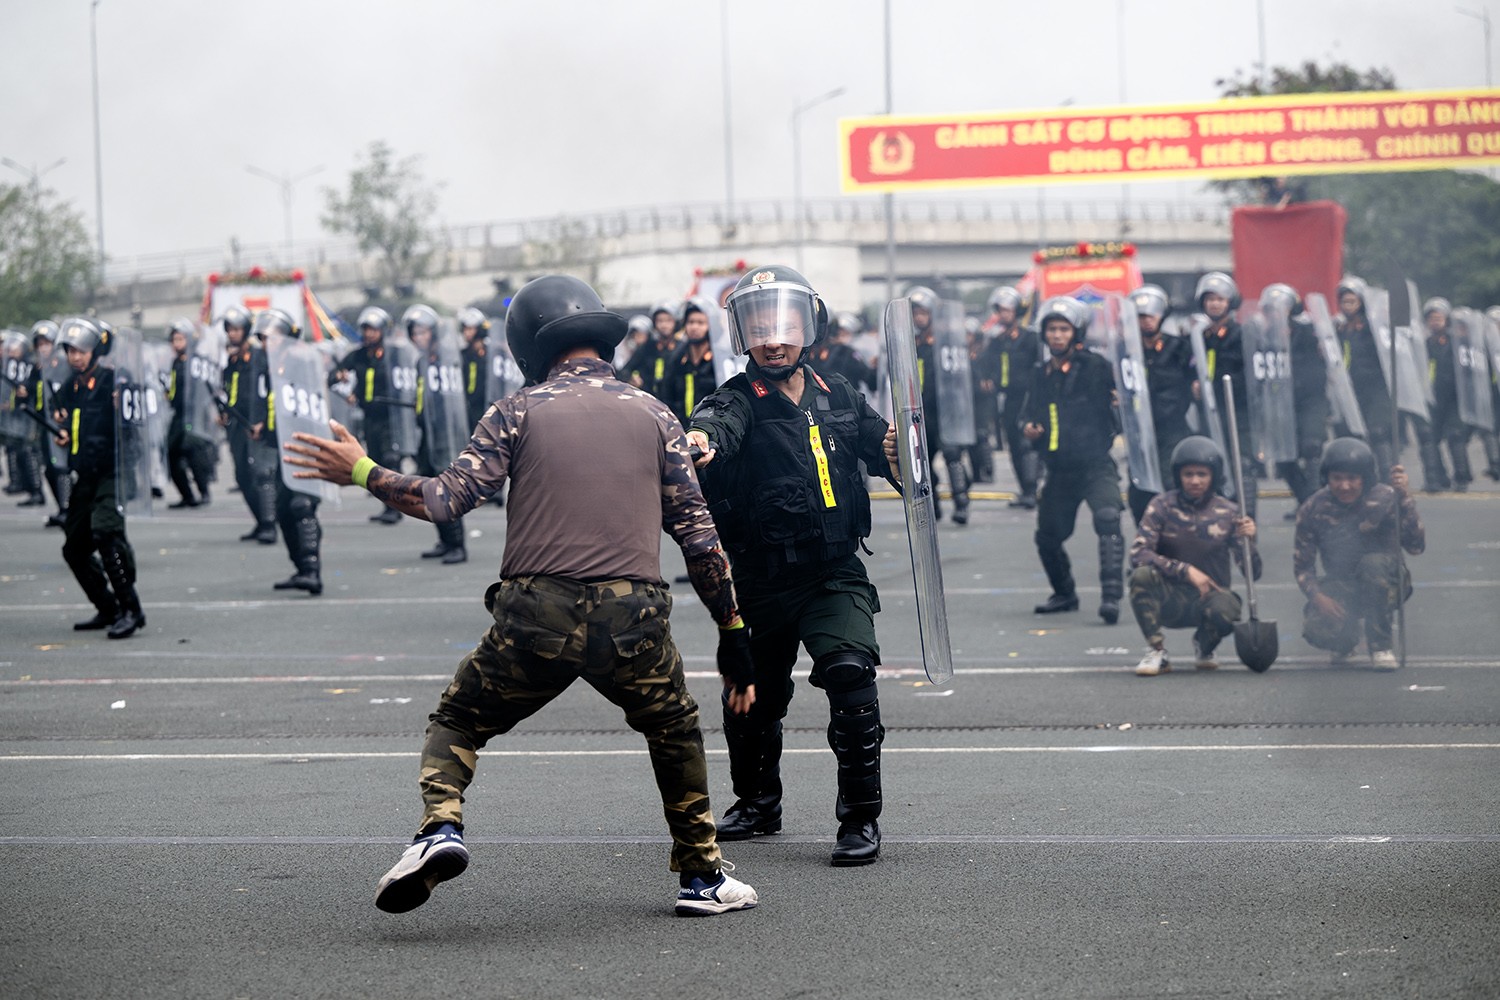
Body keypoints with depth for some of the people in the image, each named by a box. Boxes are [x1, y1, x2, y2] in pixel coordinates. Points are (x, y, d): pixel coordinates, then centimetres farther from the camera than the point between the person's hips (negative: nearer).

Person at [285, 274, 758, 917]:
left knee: (457, 722, 20)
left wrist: (361, 472, 12)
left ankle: (440, 828, -6)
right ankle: (703, 877, 24)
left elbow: (446, 499, -1)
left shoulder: (519, 411, 7)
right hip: (633, 619, 1)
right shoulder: (654, 415, 12)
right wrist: (733, 633, 14)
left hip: (536, 616, -1)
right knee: (675, 732, 27)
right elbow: (698, 530, 9)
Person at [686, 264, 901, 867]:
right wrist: (701, 440, -57)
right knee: (752, 701, 13)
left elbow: (879, 440, 22)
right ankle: (757, 802, 41)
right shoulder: (741, 399, -8)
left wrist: (895, 452, -2)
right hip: (761, 583, 0)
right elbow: (721, 424, -33)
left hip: (836, 575, 1)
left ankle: (861, 817, -11)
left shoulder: (838, 395, 5)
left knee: (850, 671, -21)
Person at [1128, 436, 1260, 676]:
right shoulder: (1162, 506, -5)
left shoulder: (1227, 514, -2)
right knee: (1141, 574, -31)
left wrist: (1249, 541, -24)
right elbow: (1138, 554, -17)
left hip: (1210, 595, 1)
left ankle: (1204, 647, 4)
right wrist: (1186, 570, -25)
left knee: (1225, 611, -35)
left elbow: (1253, 573, -3)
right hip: (1170, 600, -1)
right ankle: (1157, 652, -17)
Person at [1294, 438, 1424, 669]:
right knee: (1317, 629, -30)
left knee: (1373, 563, -36)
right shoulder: (1314, 509, -8)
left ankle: (1380, 646, -18)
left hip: (1383, 585, -1)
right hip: (1340, 588, 1)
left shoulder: (1384, 499, -14)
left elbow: (1416, 546, -27)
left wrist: (1404, 497, -35)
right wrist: (1317, 596, -21)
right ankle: (1346, 641, 12)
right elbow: (1302, 564, -3)